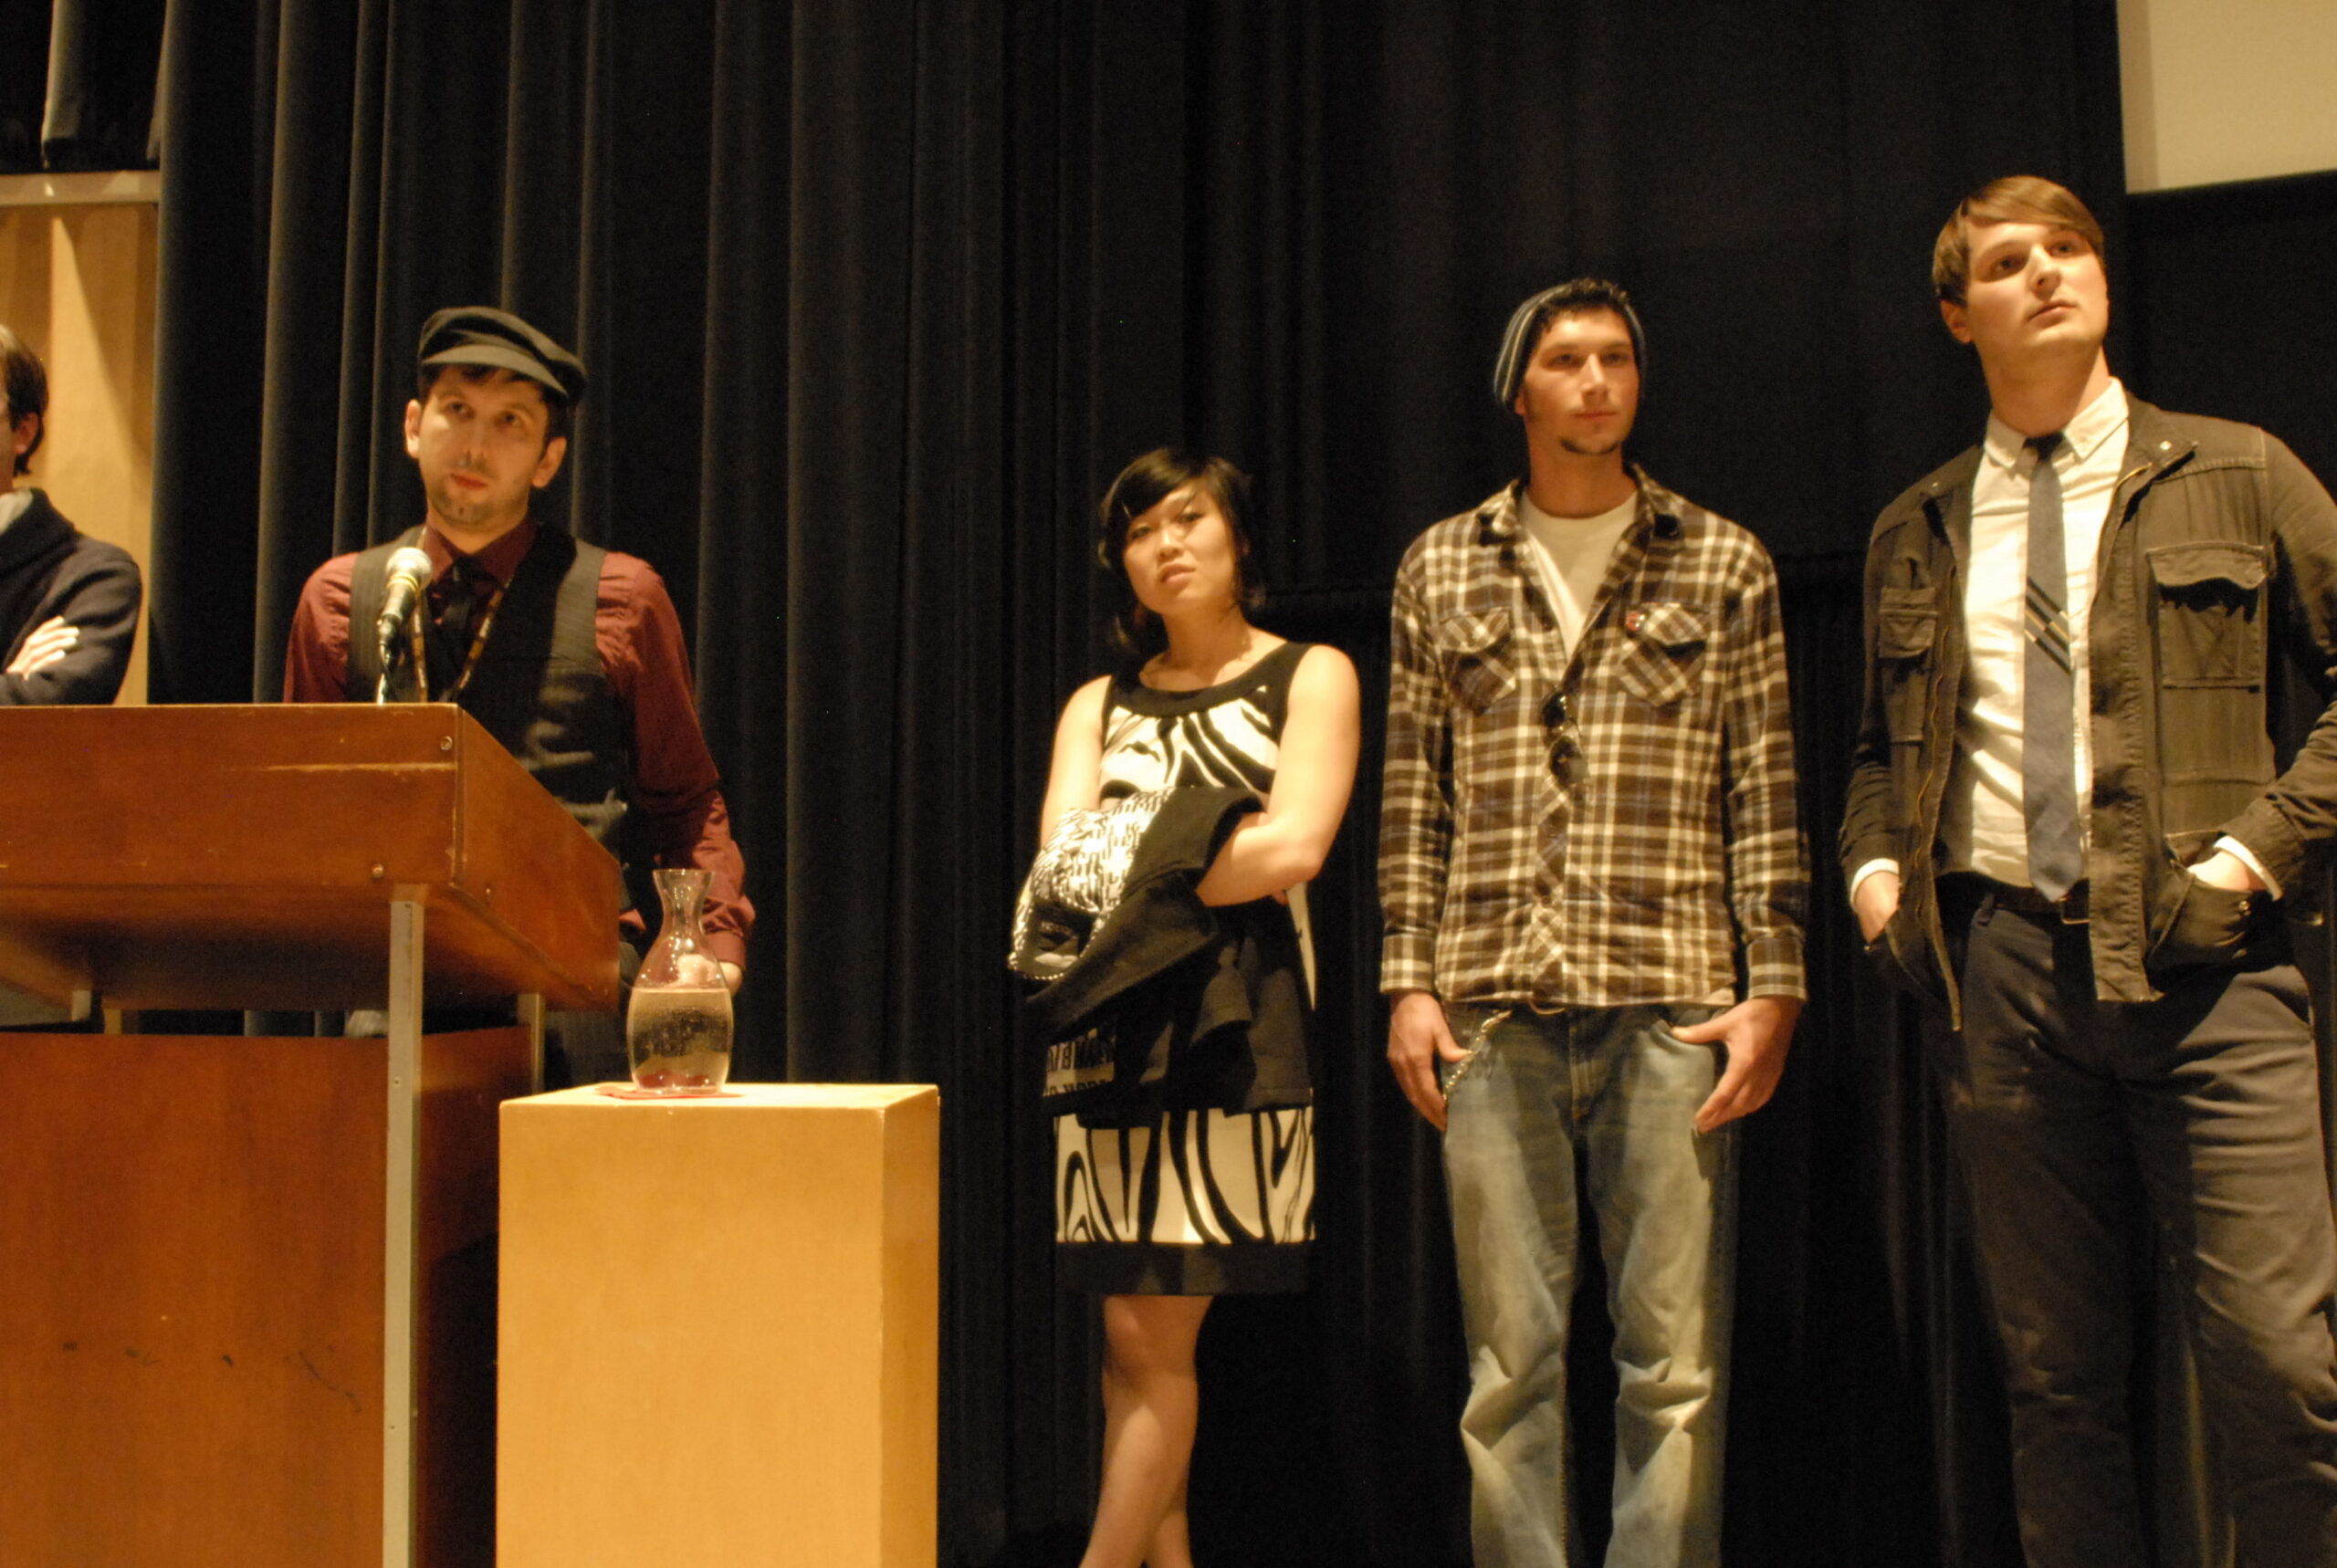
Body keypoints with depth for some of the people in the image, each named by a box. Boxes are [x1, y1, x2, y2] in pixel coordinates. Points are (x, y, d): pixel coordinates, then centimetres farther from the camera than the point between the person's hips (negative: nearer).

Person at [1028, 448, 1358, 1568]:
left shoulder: (1310, 676, 8)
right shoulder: (1099, 705, 19)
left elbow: (1294, 850, -8)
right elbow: (1061, 863, 3)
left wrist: (1129, 869, -4)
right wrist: (1222, 846, -9)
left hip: (1233, 1028, -4)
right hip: (1108, 1022, 4)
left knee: (1152, 1334, -8)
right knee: (1138, 1334, 2)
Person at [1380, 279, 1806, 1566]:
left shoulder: (1721, 566, 10)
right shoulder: (1442, 570, 13)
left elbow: (1765, 795, 7)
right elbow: (1413, 797, 11)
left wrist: (1773, 986, -1)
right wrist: (1407, 982, 4)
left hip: (1671, 1001, -1)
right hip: (1492, 1008, 1)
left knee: (1674, 1352, 0)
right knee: (1511, 1350, 4)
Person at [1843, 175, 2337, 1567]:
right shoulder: (1915, 534, 15)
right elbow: (1881, 742, 25)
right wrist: (1874, 866, 7)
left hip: (2196, 957, -2)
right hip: (1998, 965, 2)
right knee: (2057, 1374, 7)